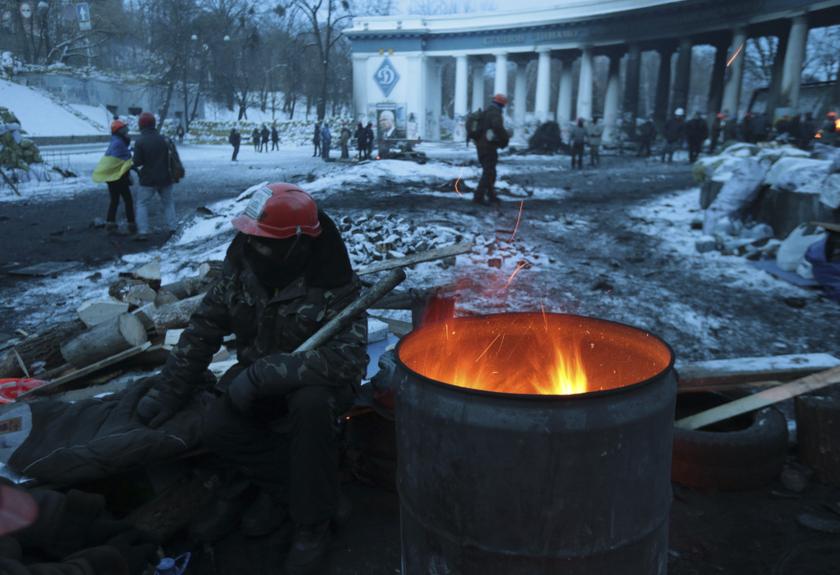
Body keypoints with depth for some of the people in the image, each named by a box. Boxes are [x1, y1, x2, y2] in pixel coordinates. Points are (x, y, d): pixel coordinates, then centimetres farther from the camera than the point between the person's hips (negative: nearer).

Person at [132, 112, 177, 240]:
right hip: (165, 178, 4)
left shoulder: (140, 141, -14)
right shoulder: (164, 139, 0)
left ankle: (142, 232, -3)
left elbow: (137, 162, -15)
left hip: (148, 179, -4)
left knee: (142, 204, 5)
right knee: (168, 203, 17)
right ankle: (173, 228, 14)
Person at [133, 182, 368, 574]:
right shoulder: (241, 267, -11)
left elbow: (349, 357, -37)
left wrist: (263, 374, -39)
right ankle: (287, 486, -1)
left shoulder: (333, 287, -26)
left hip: (315, 383, -4)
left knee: (311, 404, -37)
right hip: (258, 385, 4)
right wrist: (168, 392, -3)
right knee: (215, 429, -23)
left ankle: (313, 516, -15)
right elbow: (204, 329, -1)